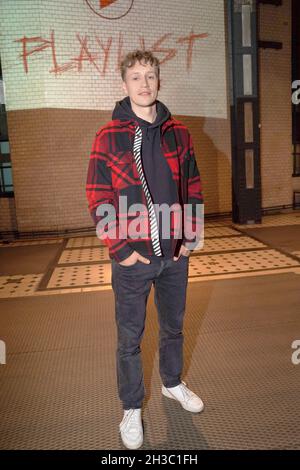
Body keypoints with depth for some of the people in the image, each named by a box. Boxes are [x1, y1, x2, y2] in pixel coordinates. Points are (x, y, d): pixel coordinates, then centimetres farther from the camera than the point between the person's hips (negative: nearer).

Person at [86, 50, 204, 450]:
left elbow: (193, 187, 9)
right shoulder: (108, 136, -5)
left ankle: (173, 382, 47)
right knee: (130, 337, 11)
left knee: (173, 327, 21)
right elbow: (98, 200, -7)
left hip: (175, 254, 4)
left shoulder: (178, 132, 5)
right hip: (133, 257, -3)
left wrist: (191, 237, 2)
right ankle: (132, 409, 32)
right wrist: (120, 249, -11)